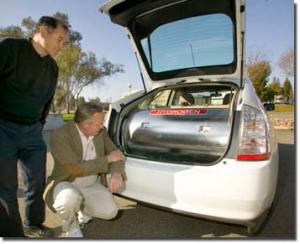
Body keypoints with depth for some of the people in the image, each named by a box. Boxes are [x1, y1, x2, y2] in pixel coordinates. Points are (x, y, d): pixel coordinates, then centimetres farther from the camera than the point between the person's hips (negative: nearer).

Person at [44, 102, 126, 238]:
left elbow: (115, 153, -2)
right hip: (66, 184, -4)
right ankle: (70, 225, 0)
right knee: (70, 199, -36)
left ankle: (83, 208, 17)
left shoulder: (101, 132, -7)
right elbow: (76, 168, -29)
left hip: (93, 185, 4)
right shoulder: (59, 135, -24)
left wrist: (117, 173, -24)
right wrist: (108, 159, -23)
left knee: (109, 211, -17)